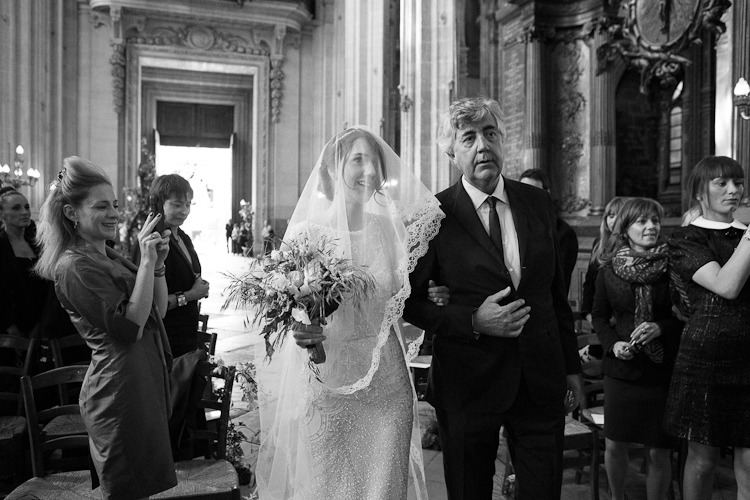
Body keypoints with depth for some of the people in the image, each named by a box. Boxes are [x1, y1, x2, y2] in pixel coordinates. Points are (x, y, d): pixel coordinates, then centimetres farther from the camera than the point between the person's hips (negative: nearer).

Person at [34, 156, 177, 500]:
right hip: (119, 390, -9)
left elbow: (157, 310, 13)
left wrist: (158, 263, -1)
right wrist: (146, 262, -22)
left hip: (143, 380, 9)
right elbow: (129, 327, -23)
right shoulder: (75, 266, -16)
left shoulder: (108, 256, 13)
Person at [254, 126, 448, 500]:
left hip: (387, 384, 3)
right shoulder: (306, 233, -6)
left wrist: (426, 302, -3)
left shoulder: (392, 230, 2)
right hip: (326, 383, -2)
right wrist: (300, 332, -21)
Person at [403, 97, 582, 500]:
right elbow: (409, 302, -5)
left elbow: (557, 292, 11)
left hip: (540, 382, 3)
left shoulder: (538, 203, 5)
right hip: (468, 385, -3)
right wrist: (472, 322, -18)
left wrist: (571, 365, 11)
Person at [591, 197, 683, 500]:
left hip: (663, 369, -1)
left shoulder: (672, 266, -5)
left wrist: (661, 327, -17)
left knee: (658, 452, 5)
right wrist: (613, 343, -8)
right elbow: (599, 315, 8)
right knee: (614, 445, 9)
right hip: (622, 368, 2)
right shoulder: (609, 268, 0)